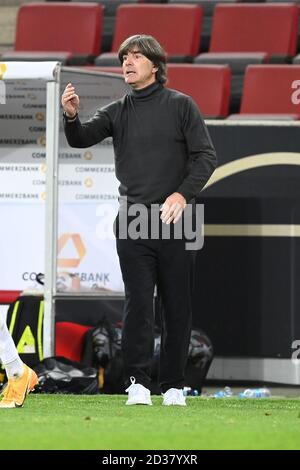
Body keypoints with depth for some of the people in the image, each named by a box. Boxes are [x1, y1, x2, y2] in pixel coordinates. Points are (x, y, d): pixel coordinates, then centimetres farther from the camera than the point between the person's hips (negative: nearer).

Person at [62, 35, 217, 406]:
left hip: (172, 218, -1)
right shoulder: (117, 112, 11)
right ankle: (137, 382, -9)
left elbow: (206, 155, 0)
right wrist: (71, 117, -24)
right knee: (138, 301, -7)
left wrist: (183, 194, -14)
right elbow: (81, 139, -2)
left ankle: (173, 385, 7)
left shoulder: (180, 106, 4)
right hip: (132, 219, 1)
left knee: (176, 305, 1)